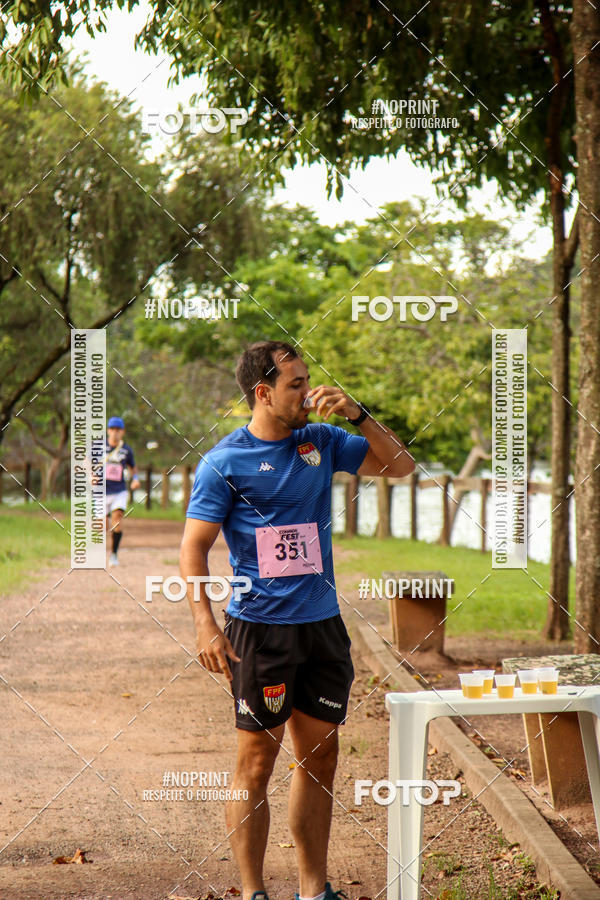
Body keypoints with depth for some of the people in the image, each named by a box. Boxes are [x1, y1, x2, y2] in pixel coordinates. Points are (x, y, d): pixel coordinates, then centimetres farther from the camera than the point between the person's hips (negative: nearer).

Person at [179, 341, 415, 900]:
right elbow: (193, 547, -7)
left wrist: (357, 414, -2)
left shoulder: (321, 442, 9)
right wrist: (205, 625, -18)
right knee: (257, 759, -3)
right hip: (260, 628, -5)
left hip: (323, 624, 5)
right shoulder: (224, 462, -6)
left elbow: (401, 466, 12)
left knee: (320, 758, 10)